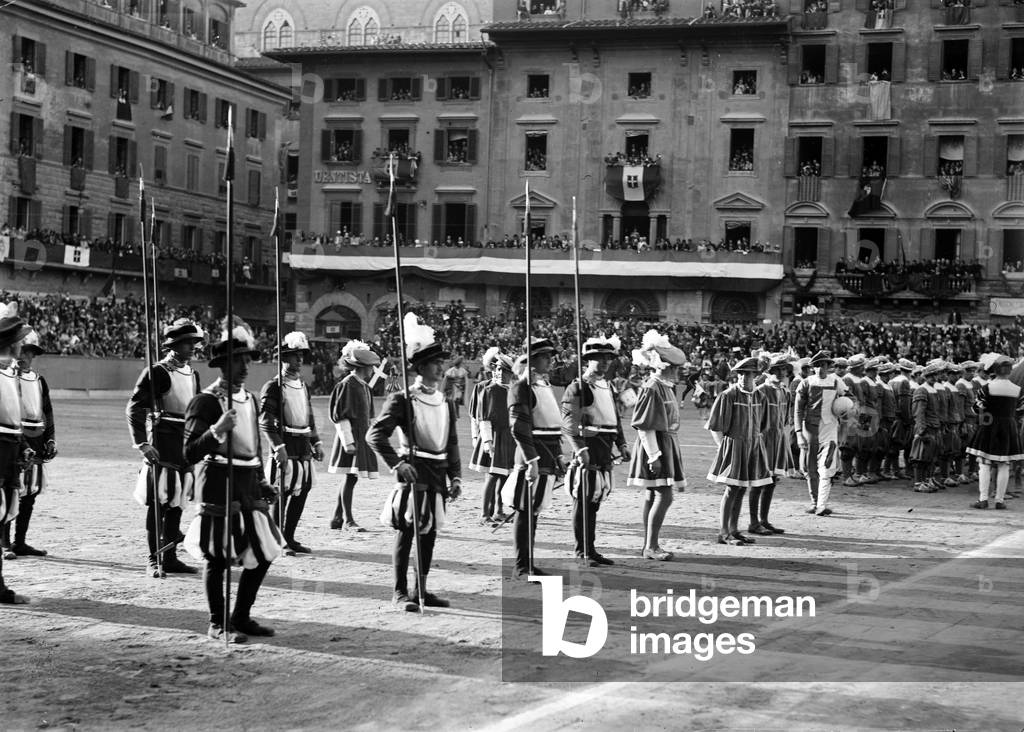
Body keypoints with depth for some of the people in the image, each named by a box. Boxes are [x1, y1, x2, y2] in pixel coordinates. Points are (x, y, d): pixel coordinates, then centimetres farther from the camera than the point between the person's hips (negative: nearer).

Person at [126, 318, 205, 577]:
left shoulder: (193, 375, 14)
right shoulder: (157, 372, -9)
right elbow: (134, 409, -12)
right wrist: (141, 444, -18)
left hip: (187, 444, 7)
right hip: (162, 443, -7)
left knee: (176, 502, 10)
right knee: (157, 502, -3)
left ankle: (170, 558, 16)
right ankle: (154, 561, 2)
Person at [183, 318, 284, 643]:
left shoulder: (250, 399, 14)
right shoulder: (205, 401, -10)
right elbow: (190, 454, -14)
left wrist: (261, 481, 20)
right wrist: (216, 430, -28)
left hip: (249, 485, 8)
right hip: (219, 485, -8)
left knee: (262, 553, 8)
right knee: (218, 558, -1)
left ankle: (241, 618, 21)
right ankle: (218, 624, 13)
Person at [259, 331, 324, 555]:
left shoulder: (303, 386, 17)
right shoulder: (273, 387, -8)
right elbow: (265, 421, -14)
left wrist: (316, 442, 16)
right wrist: (278, 447, -22)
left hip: (304, 446, 8)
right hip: (285, 447, -8)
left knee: (302, 491, 9)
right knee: (281, 493, -7)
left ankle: (289, 537, 18)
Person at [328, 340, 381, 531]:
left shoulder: (364, 387, 15)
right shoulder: (347, 385, -13)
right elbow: (340, 416, -16)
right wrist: (348, 441, -19)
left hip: (362, 437, 9)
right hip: (351, 437, -9)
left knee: (351, 478, 10)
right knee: (351, 477, -7)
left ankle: (337, 518, 17)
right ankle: (348, 519, -2)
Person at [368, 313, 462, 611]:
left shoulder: (447, 404, 12)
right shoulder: (402, 400, -7)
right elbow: (375, 434, -12)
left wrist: (455, 477, 8)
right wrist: (397, 464, -21)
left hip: (438, 475, 6)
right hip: (414, 472, -6)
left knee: (430, 533, 10)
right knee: (406, 532, -3)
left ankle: (422, 590, 20)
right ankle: (400, 592, 4)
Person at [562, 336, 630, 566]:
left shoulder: (608, 387, 18)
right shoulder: (577, 388, -8)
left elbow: (615, 418, 24)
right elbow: (569, 422, -17)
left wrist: (621, 444, 12)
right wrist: (580, 449, -27)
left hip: (605, 452, 7)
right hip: (587, 450, -7)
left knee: (594, 501, 12)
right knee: (583, 501, -1)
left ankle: (591, 549, 18)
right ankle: (582, 551, 5)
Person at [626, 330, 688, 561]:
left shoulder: (666, 387, 14)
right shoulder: (651, 389, -17)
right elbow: (644, 426, -21)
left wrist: (671, 450, 21)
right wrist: (654, 455, -24)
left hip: (666, 444, 10)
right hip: (655, 445, -10)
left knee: (652, 496, 13)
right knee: (664, 496, -12)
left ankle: (649, 545, 18)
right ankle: (651, 546, -8)